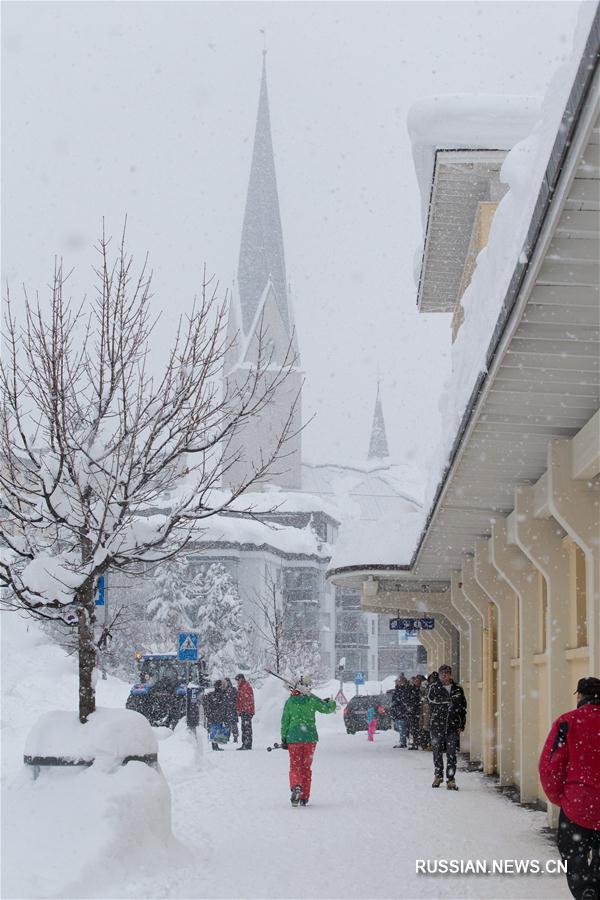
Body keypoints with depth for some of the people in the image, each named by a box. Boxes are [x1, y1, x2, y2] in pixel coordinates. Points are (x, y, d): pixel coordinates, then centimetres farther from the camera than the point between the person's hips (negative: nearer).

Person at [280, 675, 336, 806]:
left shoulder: (289, 701, -1)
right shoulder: (312, 700, -4)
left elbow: (285, 721, 2)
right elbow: (327, 709, 3)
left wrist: (283, 738, 9)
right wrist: (332, 703, 26)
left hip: (293, 737, 0)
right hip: (310, 737, 0)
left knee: (295, 766, 5)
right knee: (306, 767, 11)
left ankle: (296, 787, -25)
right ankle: (304, 797, 12)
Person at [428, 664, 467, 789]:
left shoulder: (457, 689, 11)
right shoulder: (434, 687, 7)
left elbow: (463, 708, 13)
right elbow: (430, 699, -8)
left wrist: (461, 725, 6)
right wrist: (449, 700, -9)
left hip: (453, 726, 0)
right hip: (437, 724, 0)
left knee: (452, 754, -4)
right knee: (437, 752, 8)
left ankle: (450, 779, -1)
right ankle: (438, 775, 25)